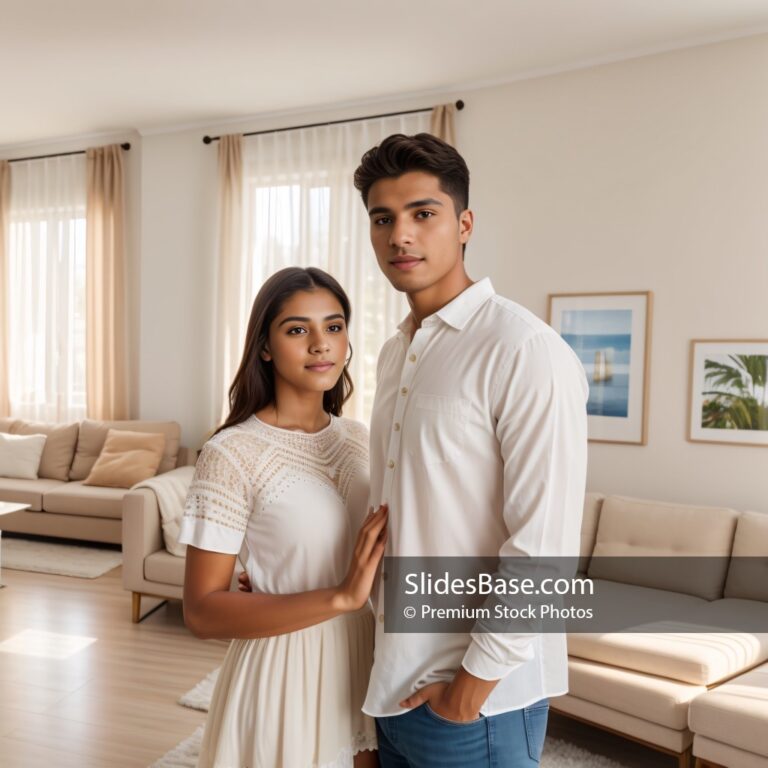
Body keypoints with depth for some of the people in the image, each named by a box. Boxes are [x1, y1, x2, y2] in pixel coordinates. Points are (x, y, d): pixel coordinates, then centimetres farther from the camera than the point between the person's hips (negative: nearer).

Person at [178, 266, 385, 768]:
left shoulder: (359, 439, 1)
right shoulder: (232, 453, -17)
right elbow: (202, 611, -19)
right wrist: (339, 597, -27)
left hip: (361, 664, 5)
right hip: (284, 677, -5)